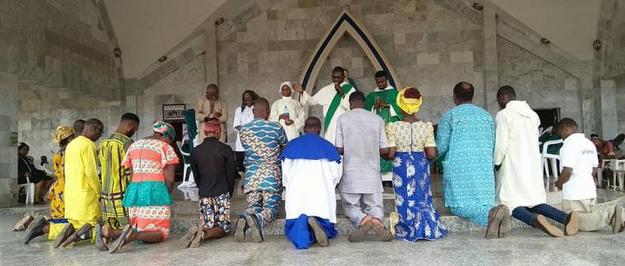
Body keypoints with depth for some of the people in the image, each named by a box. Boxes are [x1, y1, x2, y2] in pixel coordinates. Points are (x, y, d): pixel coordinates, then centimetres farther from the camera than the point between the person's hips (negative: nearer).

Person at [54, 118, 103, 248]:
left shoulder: (71, 144, 15)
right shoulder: (88, 144, -12)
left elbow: (69, 171, 19)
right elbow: (91, 172, -18)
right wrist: (100, 193, -9)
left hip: (70, 194, 8)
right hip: (86, 193, -8)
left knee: (76, 223, 17)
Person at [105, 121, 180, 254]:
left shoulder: (133, 145, 18)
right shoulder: (165, 148, -3)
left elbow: (129, 172, 16)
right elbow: (170, 179, -7)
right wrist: (165, 196, 8)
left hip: (134, 191, 7)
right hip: (155, 191, -6)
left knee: (138, 229, 15)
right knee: (160, 233, 0)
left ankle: (111, 232, -10)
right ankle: (133, 235, -28)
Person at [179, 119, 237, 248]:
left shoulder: (195, 151, 6)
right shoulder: (226, 149, -4)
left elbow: (196, 177, 13)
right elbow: (231, 174, 1)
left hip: (204, 195, 3)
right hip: (222, 194, -3)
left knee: (208, 226, 9)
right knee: (224, 227, 2)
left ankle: (197, 231, -24)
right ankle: (205, 234, -28)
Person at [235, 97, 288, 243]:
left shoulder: (243, 130, 6)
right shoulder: (276, 128, -3)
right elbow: (285, 148, 13)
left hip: (251, 176, 3)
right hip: (271, 176, -3)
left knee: (253, 207, 10)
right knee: (270, 208, 1)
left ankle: (243, 219, -25)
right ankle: (258, 219, -33)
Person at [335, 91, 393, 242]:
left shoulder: (342, 119, -3)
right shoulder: (377, 119, 1)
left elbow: (339, 149, -5)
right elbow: (384, 150, 1)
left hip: (351, 172, -1)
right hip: (372, 172, 2)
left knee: (350, 205, 12)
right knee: (374, 205, 14)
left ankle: (364, 220, -18)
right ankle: (378, 221, -18)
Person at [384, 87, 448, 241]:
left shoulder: (393, 127, -11)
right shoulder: (426, 127, -7)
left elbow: (390, 154, -12)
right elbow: (432, 154, -8)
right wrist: (424, 158, 13)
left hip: (401, 166, -1)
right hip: (421, 166, 2)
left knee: (405, 199, 9)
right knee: (422, 198, 16)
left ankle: (409, 231, 13)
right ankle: (429, 229, 17)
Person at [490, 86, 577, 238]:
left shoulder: (503, 115, -7)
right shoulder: (533, 114, 15)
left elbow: (501, 144, -13)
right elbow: (534, 141, 18)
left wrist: (496, 164, 1)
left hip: (513, 166, -6)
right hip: (533, 165, 6)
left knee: (510, 202, -3)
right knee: (534, 200, 11)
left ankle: (534, 220, -34)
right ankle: (565, 218, -15)